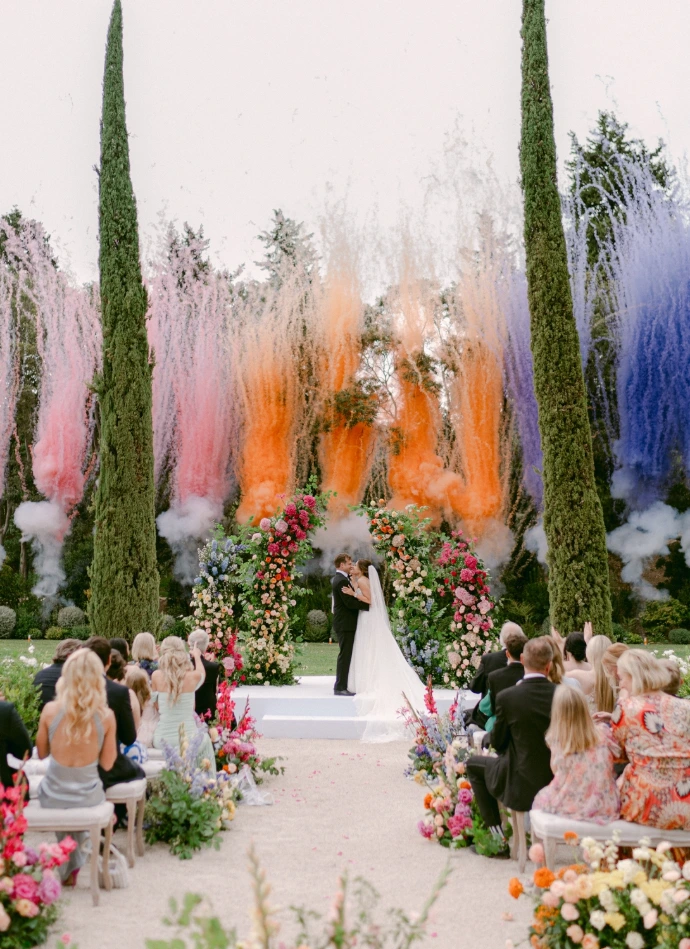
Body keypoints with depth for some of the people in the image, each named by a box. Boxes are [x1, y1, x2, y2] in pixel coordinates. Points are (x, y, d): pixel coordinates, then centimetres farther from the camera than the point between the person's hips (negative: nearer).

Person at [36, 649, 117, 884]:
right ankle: (72, 865, 45)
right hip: (88, 798, 0)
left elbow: (42, 753, 0)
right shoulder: (106, 715, -17)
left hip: (52, 796, 0)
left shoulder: (51, 710, -17)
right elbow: (107, 764, -6)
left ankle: (69, 868, 46)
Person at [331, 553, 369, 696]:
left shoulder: (338, 579, 17)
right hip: (345, 624, -10)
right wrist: (370, 605, -17)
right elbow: (350, 603, -22)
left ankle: (341, 686, 15)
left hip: (344, 624, 10)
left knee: (346, 656, 12)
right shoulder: (342, 580, -16)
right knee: (345, 655, -8)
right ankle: (340, 687, -6)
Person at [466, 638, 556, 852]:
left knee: (473, 764, 21)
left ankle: (496, 830, 17)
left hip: (520, 787, -4)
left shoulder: (507, 697, -18)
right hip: (557, 784, 4)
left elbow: (498, 743, -4)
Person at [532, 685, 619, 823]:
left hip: (568, 807, -2)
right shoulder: (602, 735, -7)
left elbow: (556, 770, 4)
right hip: (605, 808, 2)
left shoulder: (557, 741, -12)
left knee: (542, 796, 28)